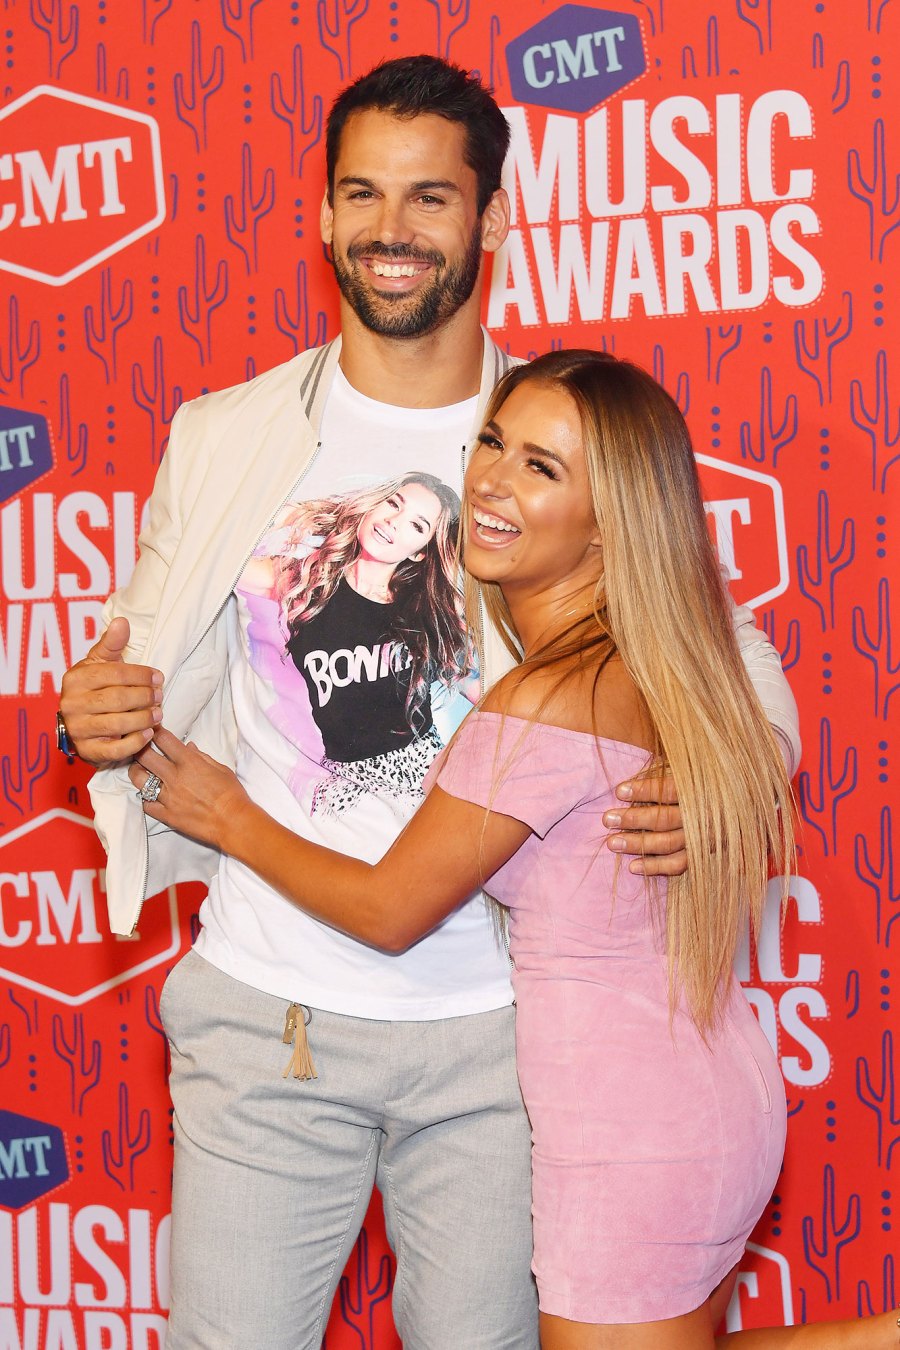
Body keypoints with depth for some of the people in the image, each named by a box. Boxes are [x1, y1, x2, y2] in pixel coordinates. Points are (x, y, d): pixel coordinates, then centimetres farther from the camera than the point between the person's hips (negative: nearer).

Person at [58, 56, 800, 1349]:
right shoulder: (223, 441, 3)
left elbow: (727, 652, 4)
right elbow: (154, 664, 13)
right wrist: (96, 717, -10)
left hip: (494, 1016, 0)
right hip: (264, 1003, 1)